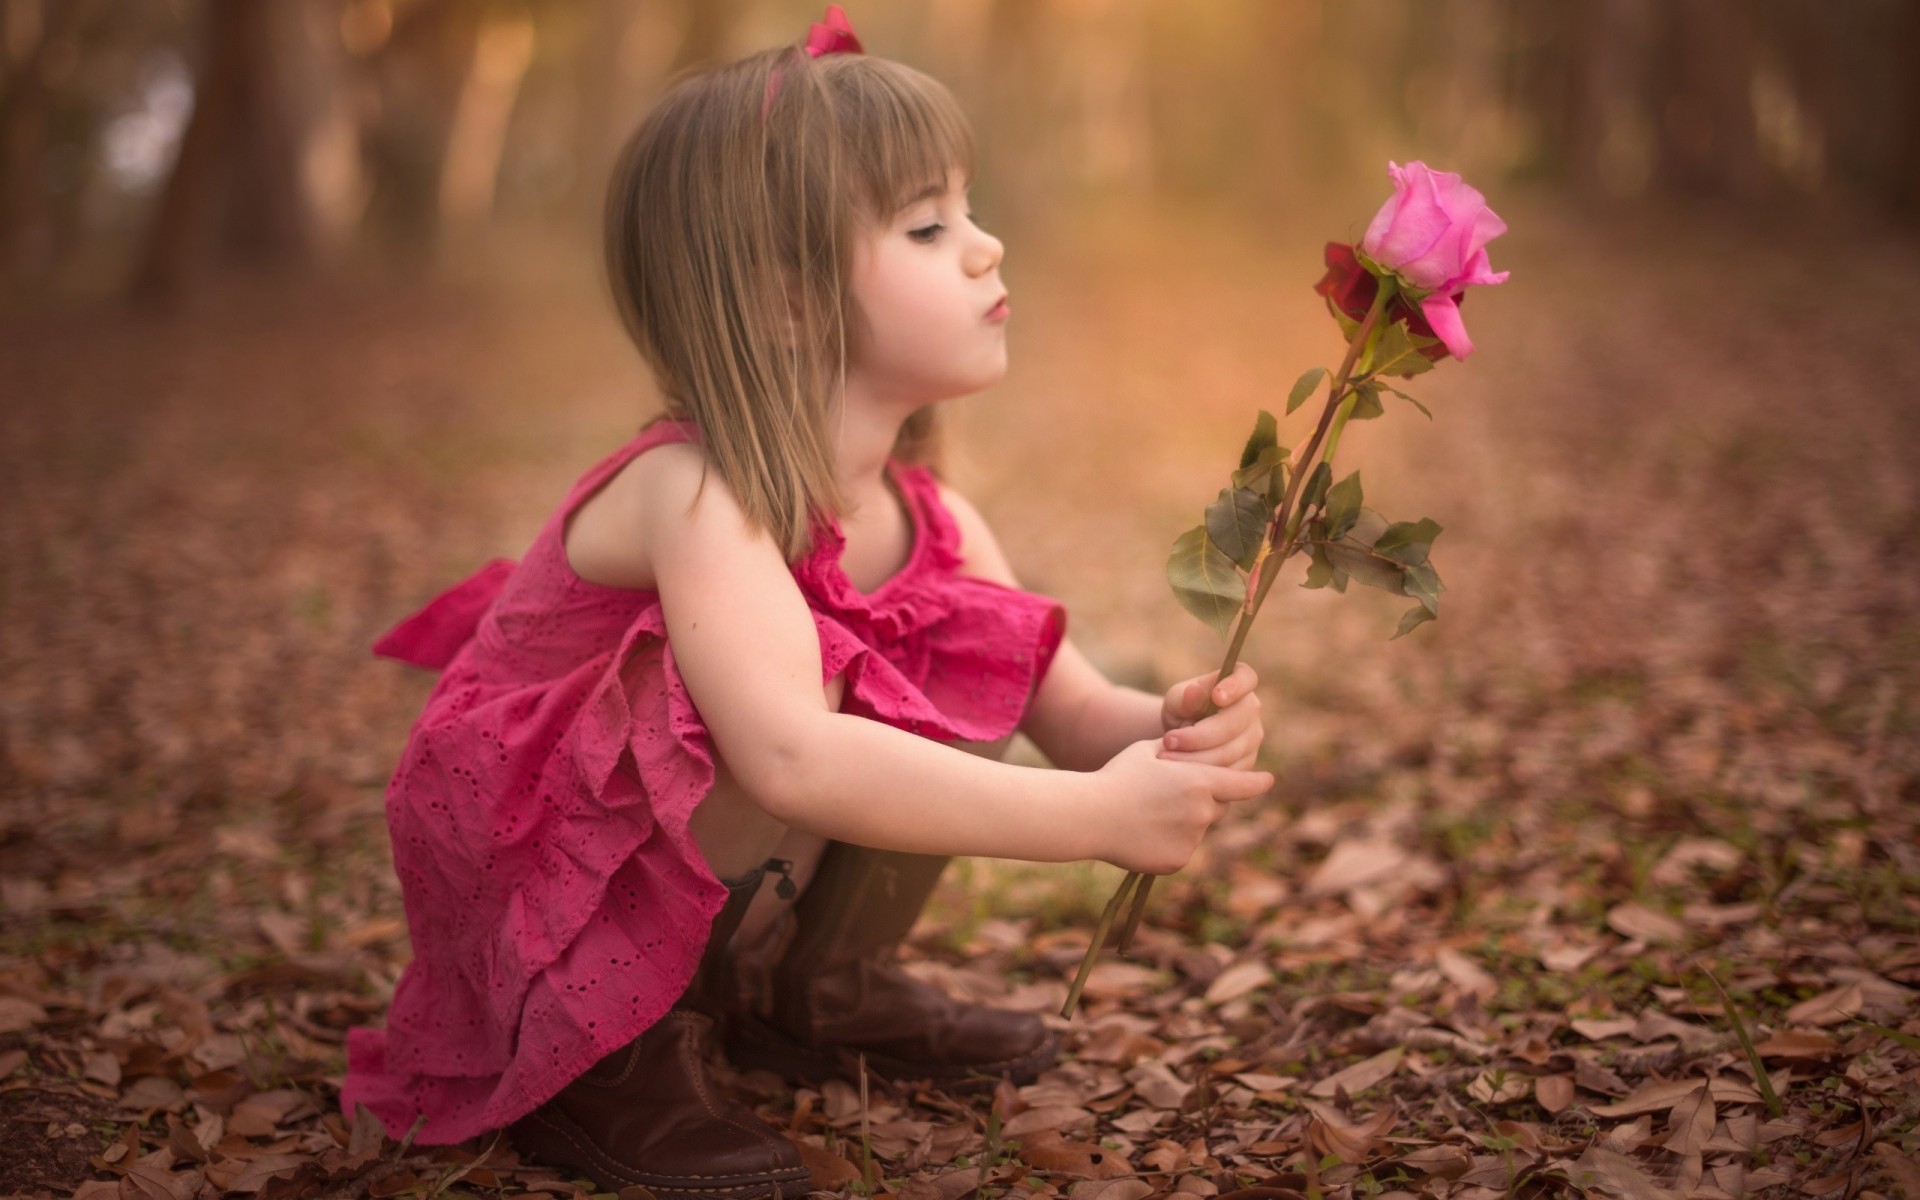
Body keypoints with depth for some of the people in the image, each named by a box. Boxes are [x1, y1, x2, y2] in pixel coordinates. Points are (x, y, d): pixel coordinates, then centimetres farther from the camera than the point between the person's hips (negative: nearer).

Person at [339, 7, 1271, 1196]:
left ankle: (820, 988, 14)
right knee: (825, 713, -30)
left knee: (957, 724, -10)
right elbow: (789, 757, -46)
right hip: (535, 889, -7)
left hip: (720, 897, 8)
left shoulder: (933, 520, -7)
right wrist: (1090, 815, -45)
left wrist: (1172, 730, -31)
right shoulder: (697, 498, -31)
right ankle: (611, 1056, -12)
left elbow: (1079, 713, -7)